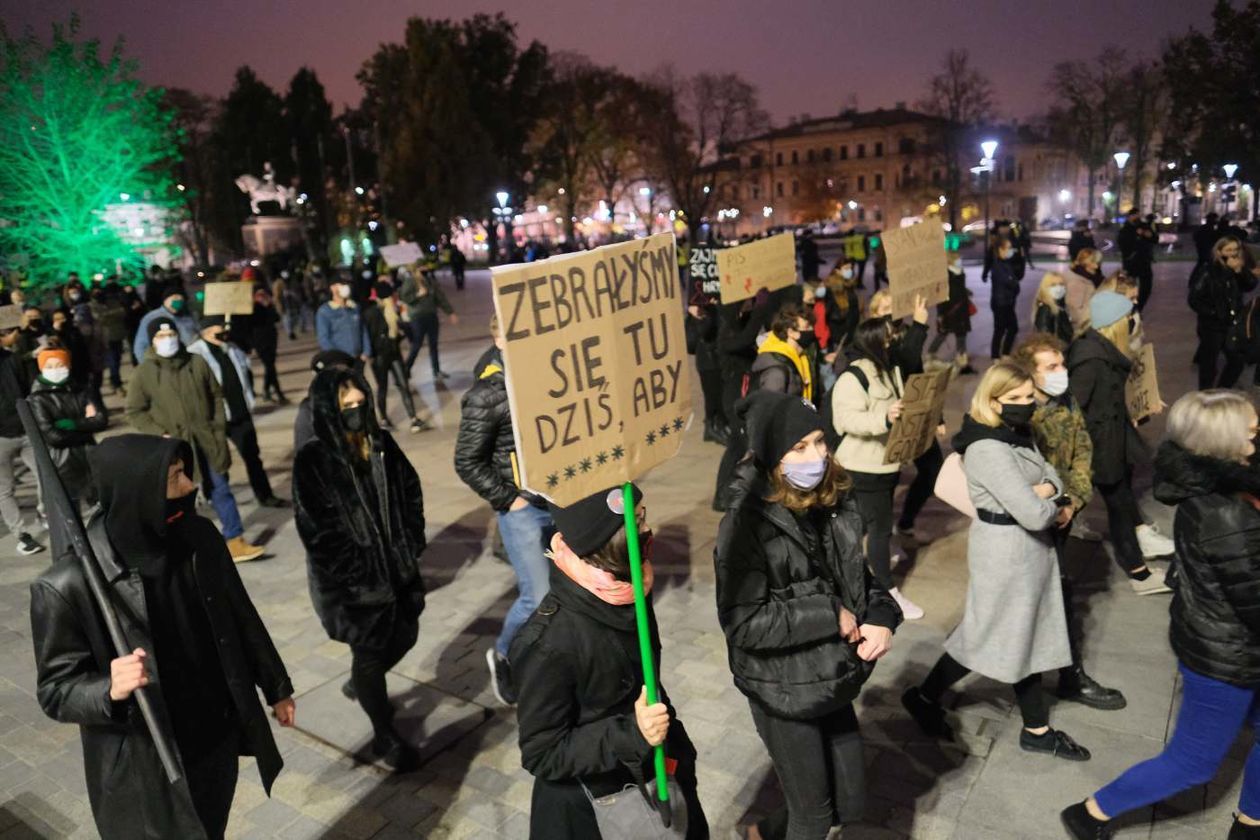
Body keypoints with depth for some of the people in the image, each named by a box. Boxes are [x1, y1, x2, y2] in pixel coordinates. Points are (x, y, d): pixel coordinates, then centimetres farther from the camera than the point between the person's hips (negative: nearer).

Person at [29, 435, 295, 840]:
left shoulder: (200, 539, -10)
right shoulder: (68, 586, -23)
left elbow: (241, 618, 3)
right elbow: (55, 690, -13)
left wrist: (275, 685, 13)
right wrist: (111, 690, -35)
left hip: (217, 742, 4)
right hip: (142, 769, -4)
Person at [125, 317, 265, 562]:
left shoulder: (197, 363, 2)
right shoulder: (145, 372, -4)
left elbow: (216, 396, 10)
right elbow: (134, 412, 1)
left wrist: (218, 427, 2)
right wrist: (160, 434, -9)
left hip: (206, 441, 2)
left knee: (220, 489, 5)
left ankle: (235, 541, 13)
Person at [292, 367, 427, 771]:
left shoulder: (383, 444, -2)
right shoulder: (312, 461, -17)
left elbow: (411, 493, 7)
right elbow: (316, 530, -18)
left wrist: (412, 547, 0)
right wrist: (359, 575, -18)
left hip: (397, 567, 5)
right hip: (350, 581, -5)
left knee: (405, 635, 18)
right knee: (369, 652, 9)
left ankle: (359, 685, 49)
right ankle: (385, 736, 30)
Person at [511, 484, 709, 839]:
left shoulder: (627, 593, -9)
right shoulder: (550, 643, -31)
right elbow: (541, 754, -22)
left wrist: (675, 746, 12)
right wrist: (630, 733, -32)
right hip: (590, 810, -6)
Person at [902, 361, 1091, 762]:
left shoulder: (1017, 434, 6)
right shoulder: (989, 450, -26)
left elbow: (1050, 474, 9)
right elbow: (1033, 514, -29)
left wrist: (1045, 490, -14)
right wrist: (1051, 505, -7)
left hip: (1027, 547, 9)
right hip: (1006, 551, -9)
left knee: (1025, 635, 16)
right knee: (990, 635, 5)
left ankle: (1037, 729, 30)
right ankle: (925, 696, 24)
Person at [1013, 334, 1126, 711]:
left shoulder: (1067, 403, 1)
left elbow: (1082, 451, 2)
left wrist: (1073, 499, -11)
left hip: (1062, 509, 7)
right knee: (1060, 590, -4)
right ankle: (1073, 677, 7)